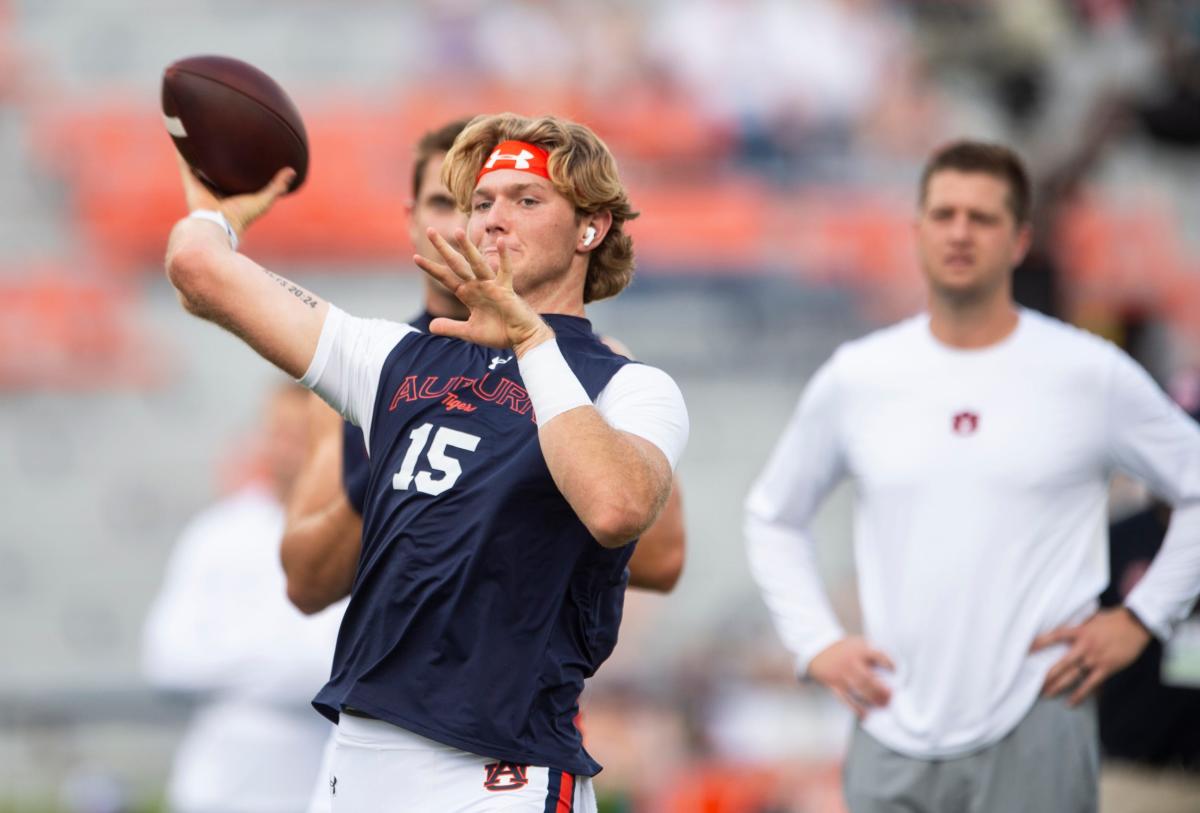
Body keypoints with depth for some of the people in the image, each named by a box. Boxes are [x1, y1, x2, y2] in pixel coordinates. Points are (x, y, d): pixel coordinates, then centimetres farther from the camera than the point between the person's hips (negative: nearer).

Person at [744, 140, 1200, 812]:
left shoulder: (1092, 376, 1)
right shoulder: (855, 378, 8)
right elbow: (773, 515, 21)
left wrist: (1140, 617, 2)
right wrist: (816, 642, 10)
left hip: (1034, 737, -3)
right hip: (893, 743, 3)